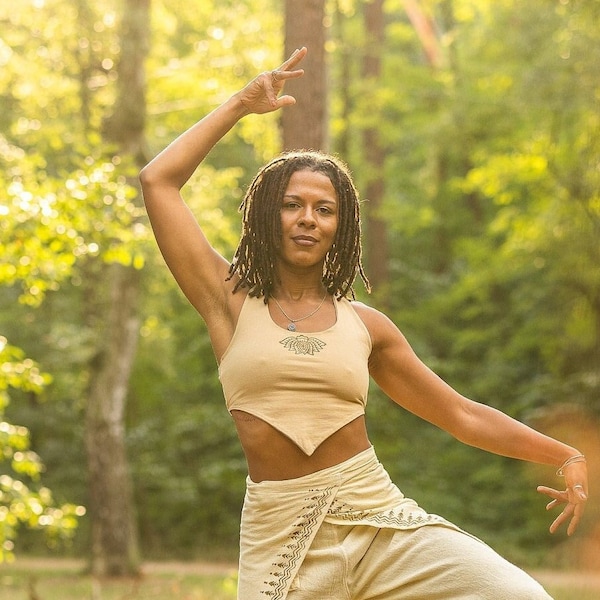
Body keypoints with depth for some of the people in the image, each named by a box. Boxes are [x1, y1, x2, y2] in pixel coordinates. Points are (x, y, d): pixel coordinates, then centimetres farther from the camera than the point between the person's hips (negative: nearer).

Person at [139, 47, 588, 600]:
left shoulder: (365, 324, 12)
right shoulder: (230, 300, 7)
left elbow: (462, 415, 16)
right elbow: (158, 182, 3)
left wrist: (566, 455, 9)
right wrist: (240, 106, 10)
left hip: (377, 513, 2)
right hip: (281, 530, -1)